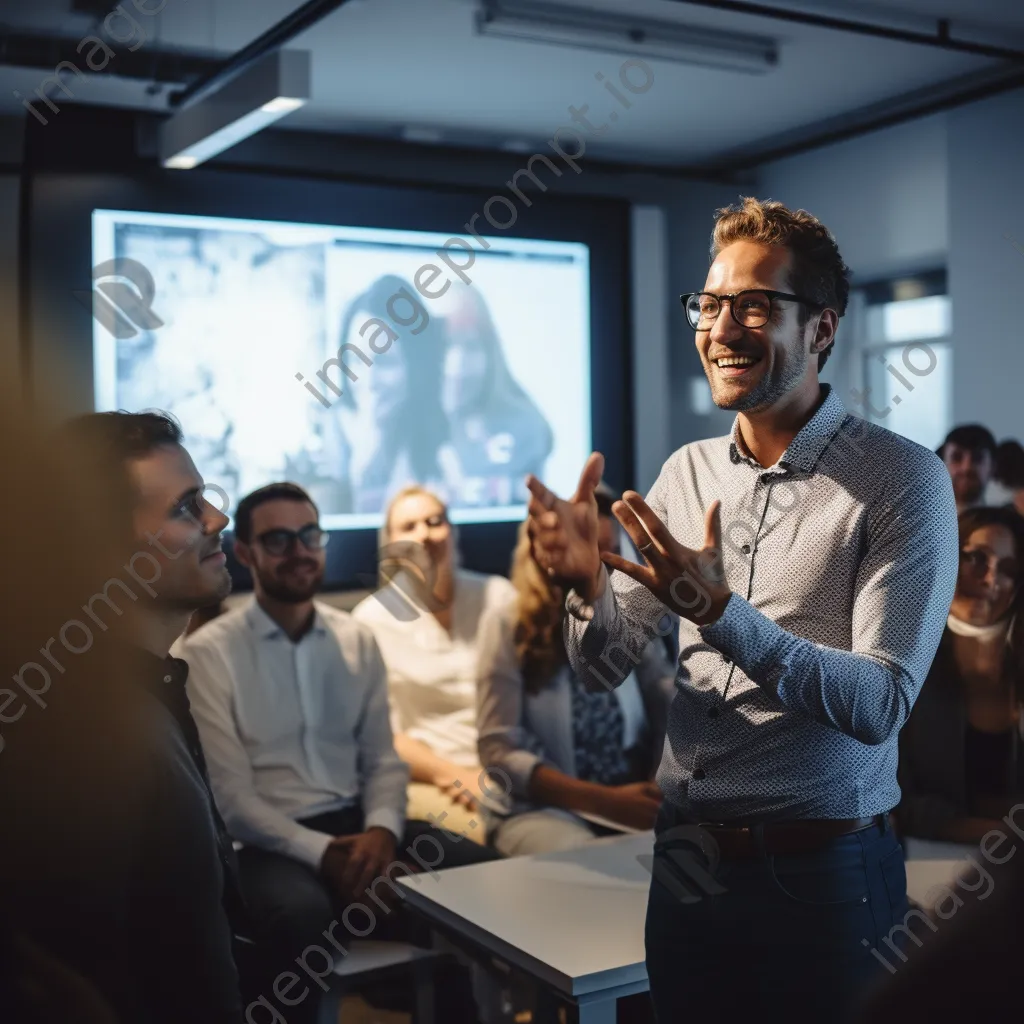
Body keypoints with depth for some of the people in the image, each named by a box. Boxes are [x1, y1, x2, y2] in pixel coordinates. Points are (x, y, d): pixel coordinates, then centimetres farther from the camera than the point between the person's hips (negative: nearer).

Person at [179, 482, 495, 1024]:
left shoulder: (357, 639, 11)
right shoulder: (208, 652, -4)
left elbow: (382, 758, 9)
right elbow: (229, 793, -9)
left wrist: (382, 828, -13)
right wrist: (321, 852, -20)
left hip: (359, 825, 5)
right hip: (270, 841, -4)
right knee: (301, 914, -38)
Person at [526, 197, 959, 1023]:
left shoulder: (904, 479, -12)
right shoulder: (687, 472, 3)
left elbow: (880, 704, -18)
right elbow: (610, 659, 3)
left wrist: (724, 614, -30)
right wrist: (587, 584, -18)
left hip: (823, 873, -4)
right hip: (687, 860, 5)